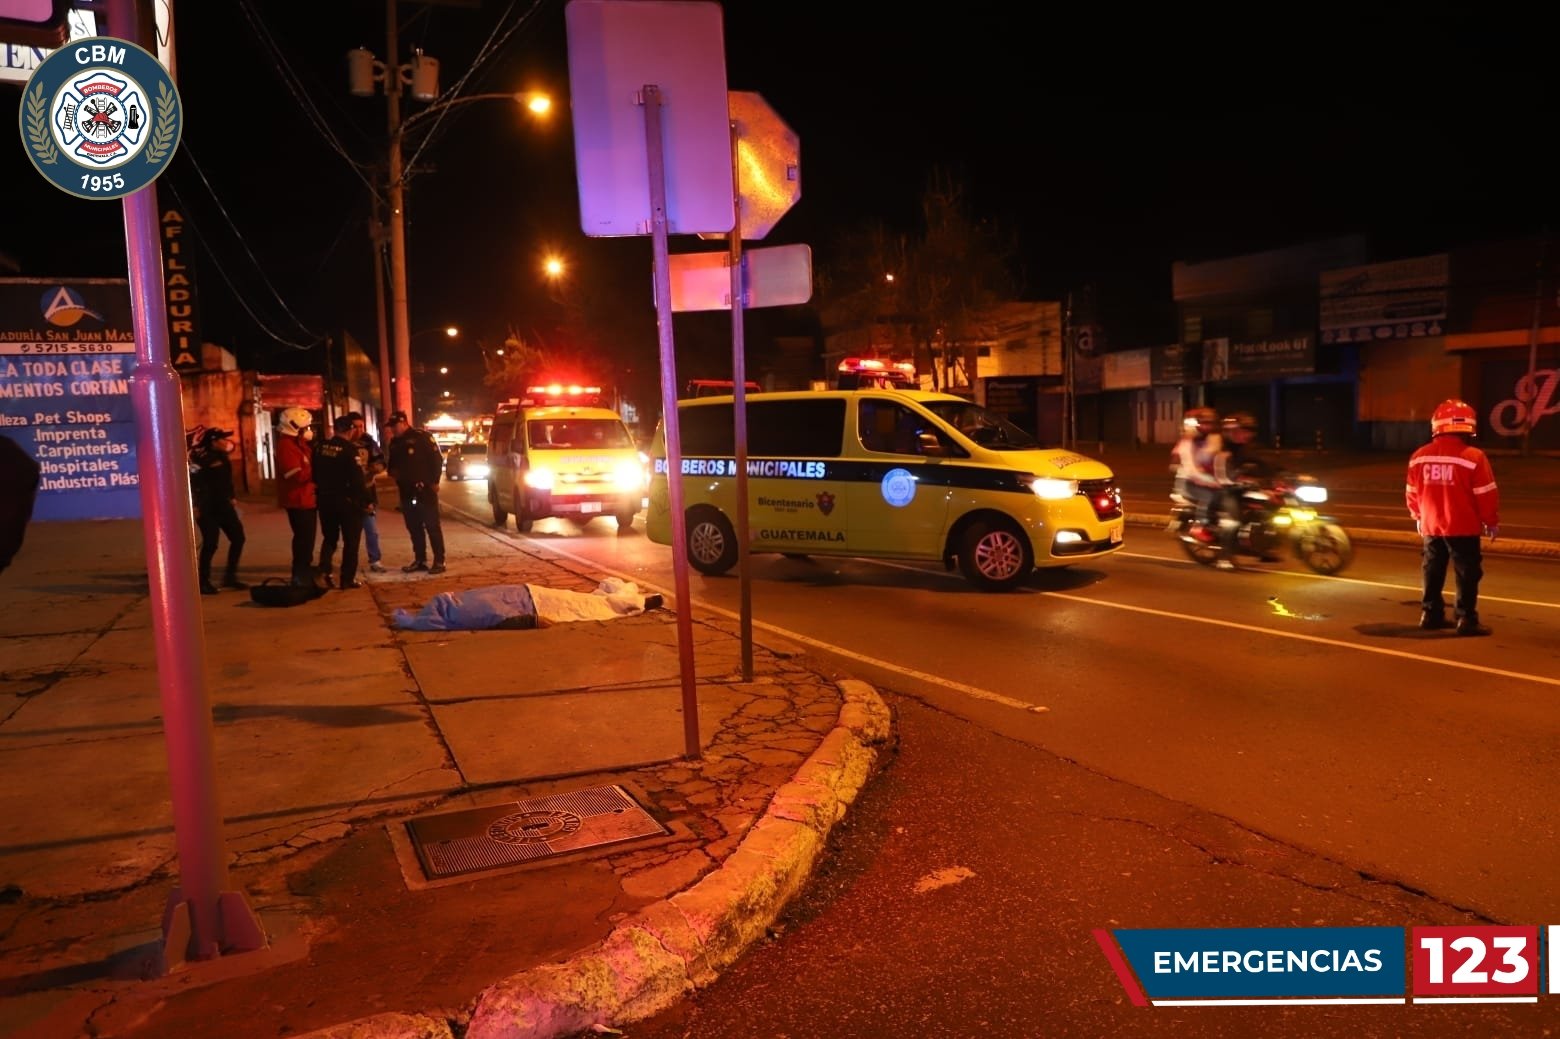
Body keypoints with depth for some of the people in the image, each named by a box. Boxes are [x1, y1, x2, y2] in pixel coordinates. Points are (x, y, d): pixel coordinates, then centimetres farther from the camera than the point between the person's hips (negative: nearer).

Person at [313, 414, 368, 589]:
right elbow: (357, 478, -19)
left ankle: (324, 570, 3)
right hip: (347, 500, -5)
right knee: (351, 540, 5)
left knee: (329, 537, 19)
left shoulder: (322, 447, 2)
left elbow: (315, 473, 8)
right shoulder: (349, 449, -15)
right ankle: (348, 578, 5)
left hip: (326, 499, 5)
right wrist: (366, 498, -9)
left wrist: (320, 492, 18)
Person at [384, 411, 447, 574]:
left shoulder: (422, 436, -9)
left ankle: (439, 561, -2)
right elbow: (393, 462, 24)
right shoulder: (395, 442, 13)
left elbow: (437, 458, -11)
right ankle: (420, 560, 19)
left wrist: (434, 482, -12)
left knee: (432, 526, -5)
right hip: (407, 491, 7)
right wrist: (392, 472, 1)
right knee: (413, 527, 10)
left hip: (424, 490, -7)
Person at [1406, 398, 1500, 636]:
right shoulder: (1473, 457, -14)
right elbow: (1485, 494, -10)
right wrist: (1491, 521, 3)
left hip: (1430, 526, 5)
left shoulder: (1419, 457, 3)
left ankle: (1430, 614, 19)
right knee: (1467, 573, 2)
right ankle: (1466, 619, 2)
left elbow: (1412, 492, 11)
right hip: (1463, 528, -5)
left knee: (1432, 572, 14)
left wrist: (1418, 517, 25)